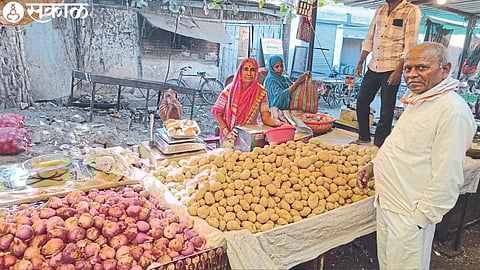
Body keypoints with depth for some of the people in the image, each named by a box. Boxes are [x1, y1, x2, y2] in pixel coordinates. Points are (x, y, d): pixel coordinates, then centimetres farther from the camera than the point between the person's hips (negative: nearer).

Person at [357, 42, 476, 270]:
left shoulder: (452, 110, -21)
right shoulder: (418, 101, 11)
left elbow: (447, 178, -23)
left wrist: (421, 217, -18)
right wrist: (373, 166, 11)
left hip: (409, 216, -9)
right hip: (386, 205, 9)